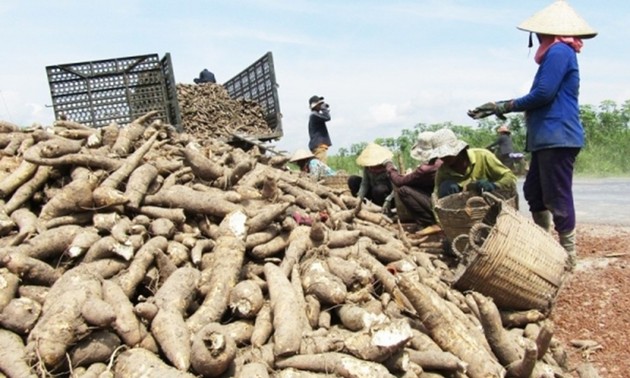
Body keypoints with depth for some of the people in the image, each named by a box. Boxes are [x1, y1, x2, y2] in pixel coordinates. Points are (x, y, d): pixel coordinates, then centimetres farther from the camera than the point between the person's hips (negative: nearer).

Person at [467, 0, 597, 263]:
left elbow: (543, 94, -17)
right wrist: (499, 107, 18)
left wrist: (506, 106, -5)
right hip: (548, 138, 11)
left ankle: (568, 254, 3)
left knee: (557, 197, -6)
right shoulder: (557, 53, 21)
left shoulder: (559, 51, -10)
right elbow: (539, 96, 22)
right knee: (533, 191, 15)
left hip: (558, 137, -11)